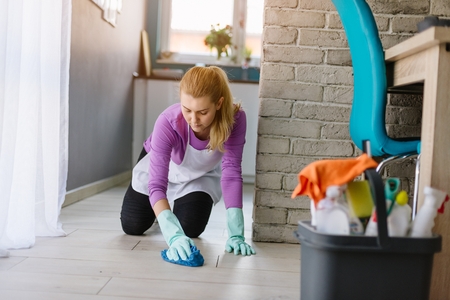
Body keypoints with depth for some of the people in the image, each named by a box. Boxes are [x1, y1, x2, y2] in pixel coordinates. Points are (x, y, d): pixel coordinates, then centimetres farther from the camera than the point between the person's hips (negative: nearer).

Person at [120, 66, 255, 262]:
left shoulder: (235, 118, -37)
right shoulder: (168, 122, -41)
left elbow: (231, 172, -34)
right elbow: (156, 184, -43)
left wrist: (235, 233, -41)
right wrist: (173, 235, -56)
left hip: (202, 175, 1)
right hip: (159, 167, -1)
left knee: (191, 229, -8)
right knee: (133, 226, 0)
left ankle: (181, 205, 27)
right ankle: (160, 207, 33)